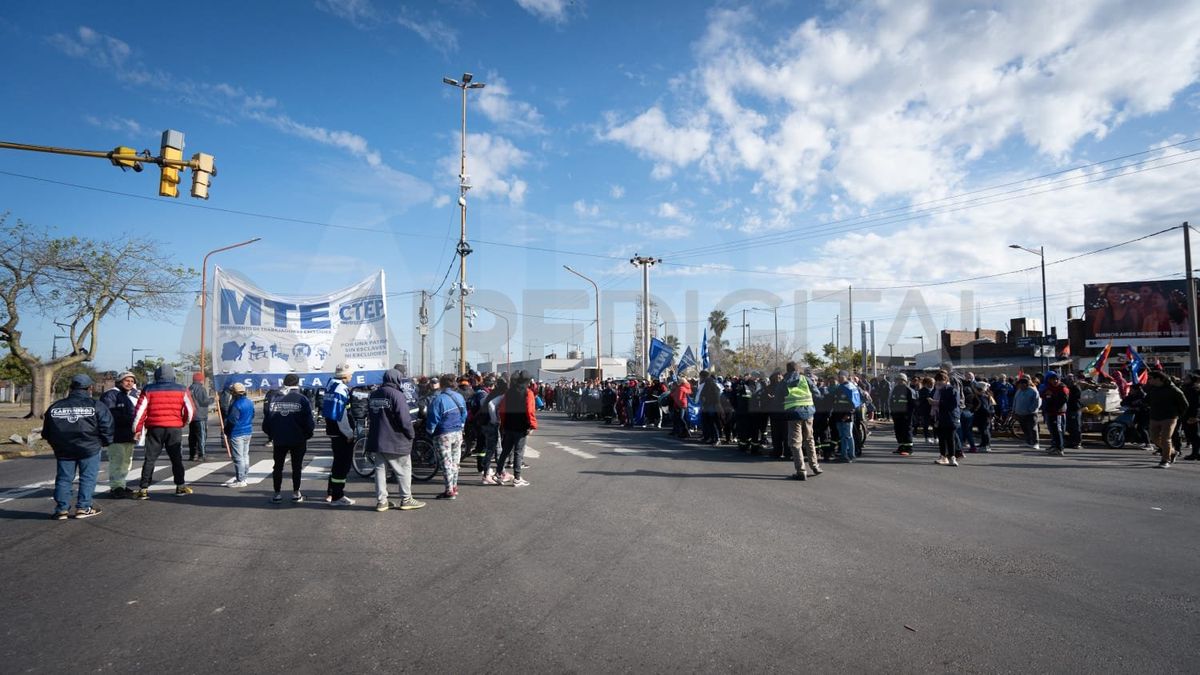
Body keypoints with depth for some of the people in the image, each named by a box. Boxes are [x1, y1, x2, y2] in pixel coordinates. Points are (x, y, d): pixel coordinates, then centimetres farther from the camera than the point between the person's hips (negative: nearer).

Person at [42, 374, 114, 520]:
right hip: (89, 448, -4)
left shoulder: (54, 407, 8)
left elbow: (46, 431, 15)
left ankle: (61, 509, 11)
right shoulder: (96, 406, -6)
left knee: (63, 478, 12)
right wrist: (106, 442, 9)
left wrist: (56, 444, 27)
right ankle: (83, 508, 3)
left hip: (63, 450, 4)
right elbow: (106, 426, -7)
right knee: (88, 478, 4)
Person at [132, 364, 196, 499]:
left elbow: (140, 410, -2)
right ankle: (180, 486, 12)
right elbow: (190, 409, 4)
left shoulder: (148, 390, 2)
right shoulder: (182, 390, 3)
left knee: (150, 459, 7)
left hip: (154, 428, 0)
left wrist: (137, 429, 6)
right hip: (175, 428, 0)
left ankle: (143, 489, 5)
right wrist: (185, 422, 22)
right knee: (176, 458, 10)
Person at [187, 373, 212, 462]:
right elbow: (205, 401, -16)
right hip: (200, 417, -7)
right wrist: (212, 399, 0)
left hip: (191, 417, 8)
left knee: (192, 437, 11)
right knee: (201, 436, -4)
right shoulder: (201, 389, -11)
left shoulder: (189, 389, 12)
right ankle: (200, 455, -7)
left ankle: (192, 455, 14)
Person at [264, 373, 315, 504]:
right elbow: (309, 422, -14)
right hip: (298, 440, -2)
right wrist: (307, 435, 4)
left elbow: (266, 424, -1)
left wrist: (274, 434, 16)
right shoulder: (302, 399, -8)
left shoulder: (275, 400, 0)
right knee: (296, 466, 10)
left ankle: (277, 494, 16)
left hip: (279, 440, 2)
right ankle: (296, 493, 14)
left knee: (278, 466, 14)